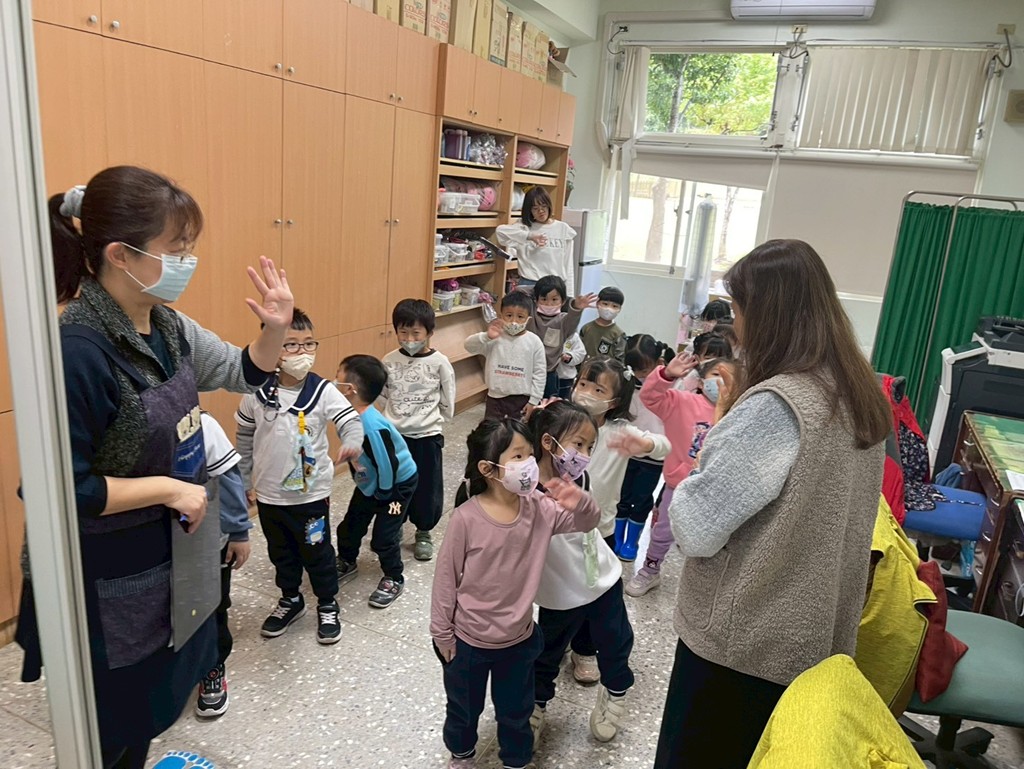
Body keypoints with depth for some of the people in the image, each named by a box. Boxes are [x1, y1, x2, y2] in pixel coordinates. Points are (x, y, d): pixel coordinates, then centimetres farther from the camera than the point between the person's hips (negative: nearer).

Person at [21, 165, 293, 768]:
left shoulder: (167, 325, -5)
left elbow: (245, 374, 8)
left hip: (171, 554, 8)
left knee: (156, 697, 29)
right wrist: (168, 487, -21)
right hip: (110, 582, -7)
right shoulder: (78, 351, -29)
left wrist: (275, 329, -10)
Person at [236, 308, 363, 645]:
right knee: (280, 552, 21)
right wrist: (247, 482, 9)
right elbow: (245, 439, 4)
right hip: (268, 494, 3)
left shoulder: (323, 391, -14)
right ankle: (290, 600, 45)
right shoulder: (257, 393, -8)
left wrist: (351, 445, -45)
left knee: (317, 552, 13)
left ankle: (328, 606, 34)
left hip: (312, 493, -2)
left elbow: (350, 420, -23)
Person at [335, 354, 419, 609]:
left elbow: (388, 464, -31)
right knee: (350, 526, 17)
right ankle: (346, 563, 43)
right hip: (369, 483, 8)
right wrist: (366, 487, 13)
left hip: (398, 483, -8)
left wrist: (383, 494, -15)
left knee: (383, 535, -1)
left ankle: (393, 580, 23)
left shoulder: (372, 426, -40)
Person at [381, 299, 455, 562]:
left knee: (427, 487, 10)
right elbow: (383, 393, 8)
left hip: (427, 436, -2)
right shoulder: (389, 360, -4)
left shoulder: (439, 363, -10)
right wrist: (398, 414, 1)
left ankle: (424, 532, 32)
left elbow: (448, 404, -2)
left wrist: (428, 419, 1)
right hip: (394, 435, 2)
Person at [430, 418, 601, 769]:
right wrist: (442, 633, -7)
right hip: (468, 639, -2)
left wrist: (579, 502, -32)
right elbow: (446, 578, -15)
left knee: (515, 712, 25)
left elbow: (586, 523, -8)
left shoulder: (538, 507, -15)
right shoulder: (466, 518, -25)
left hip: (519, 639, 3)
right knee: (464, 708, 26)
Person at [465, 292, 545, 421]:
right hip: (496, 397, 1)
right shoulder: (494, 337, -8)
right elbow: (469, 345, -16)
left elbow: (540, 372, -5)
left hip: (521, 398, -1)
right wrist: (486, 337, -35)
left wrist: (534, 400, -6)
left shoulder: (534, 341, -8)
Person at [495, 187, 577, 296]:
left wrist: (569, 295, 3)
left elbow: (568, 265, 6)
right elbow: (500, 230, -19)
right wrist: (530, 236, -24)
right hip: (529, 285, -1)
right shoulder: (525, 227, 0)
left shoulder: (563, 229, 5)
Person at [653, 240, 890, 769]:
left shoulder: (773, 406, -27)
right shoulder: (860, 396, 0)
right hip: (814, 636, 8)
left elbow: (696, 529, -24)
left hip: (742, 641, -8)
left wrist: (716, 429, -12)